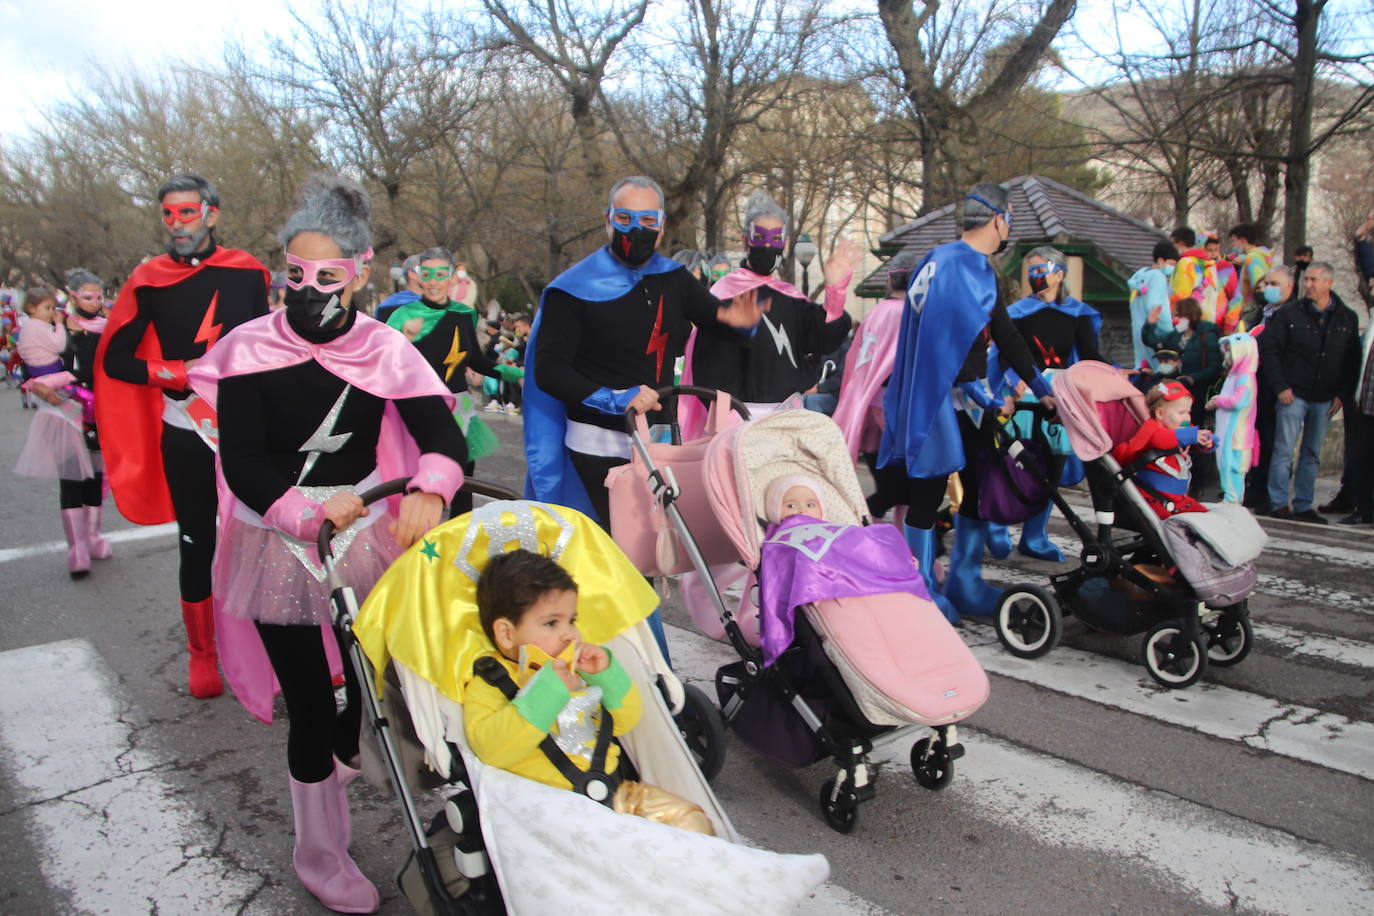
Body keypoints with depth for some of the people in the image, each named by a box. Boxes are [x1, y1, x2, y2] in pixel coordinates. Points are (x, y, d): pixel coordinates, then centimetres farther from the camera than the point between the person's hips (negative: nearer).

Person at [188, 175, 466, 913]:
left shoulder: (384, 350, -6)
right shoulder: (251, 351, -10)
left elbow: (443, 437, -13)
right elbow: (243, 465, -14)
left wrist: (428, 491, -33)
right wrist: (310, 512, -30)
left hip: (365, 534, 2)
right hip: (280, 547, -2)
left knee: (368, 673, 14)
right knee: (310, 702, 3)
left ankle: (342, 756, 50)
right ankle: (319, 853, 23)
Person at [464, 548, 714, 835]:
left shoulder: (578, 668, 16)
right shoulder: (489, 682, -2)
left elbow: (626, 722, 16)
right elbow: (490, 749, -20)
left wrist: (606, 673, -1)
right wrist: (545, 691, -24)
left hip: (614, 790, 6)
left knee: (689, 819, -6)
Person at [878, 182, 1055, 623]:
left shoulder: (980, 270, 16)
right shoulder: (950, 265, -16)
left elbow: (1004, 333, 21)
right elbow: (950, 342, -21)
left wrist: (1040, 386, 23)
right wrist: (989, 399, -16)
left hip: (968, 394, 10)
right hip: (938, 396, -10)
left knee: (980, 486, 12)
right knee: (928, 490, 0)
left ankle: (964, 583, 25)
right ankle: (922, 591, 13)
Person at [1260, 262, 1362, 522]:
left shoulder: (1347, 319, 6)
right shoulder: (1289, 313, -2)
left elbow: (1353, 360, 9)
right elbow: (1269, 350, -4)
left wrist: (1342, 393, 2)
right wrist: (1280, 387, -10)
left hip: (1325, 400, 3)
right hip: (1293, 395, -3)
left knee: (1312, 454, 9)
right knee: (1283, 451, -5)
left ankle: (1303, 506, 15)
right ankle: (1278, 504, 1)